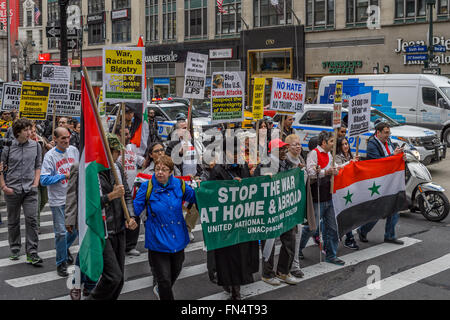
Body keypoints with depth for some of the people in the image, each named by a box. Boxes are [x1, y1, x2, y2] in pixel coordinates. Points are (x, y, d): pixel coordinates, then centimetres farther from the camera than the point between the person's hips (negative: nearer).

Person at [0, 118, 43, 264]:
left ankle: (32, 253, -3)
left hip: (30, 190, 1)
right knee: (13, 222, 11)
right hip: (12, 190, -1)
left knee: (32, 220, -7)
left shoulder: (36, 146, 3)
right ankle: (14, 250, 27)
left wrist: (36, 183, 0)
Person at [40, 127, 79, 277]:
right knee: (61, 232, -1)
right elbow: (44, 180, -16)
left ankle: (64, 248, 41)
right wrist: (64, 176, -19)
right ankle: (61, 263, 14)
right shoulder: (50, 155, -11)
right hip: (58, 200, -5)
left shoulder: (74, 150, 4)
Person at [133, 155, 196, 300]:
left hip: (178, 239, 5)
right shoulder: (147, 187, -11)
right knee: (164, 280, -4)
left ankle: (160, 289, 57)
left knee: (175, 271, 26)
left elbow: (194, 198, 12)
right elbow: (136, 208, -11)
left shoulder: (179, 185, -2)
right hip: (158, 241, -4)